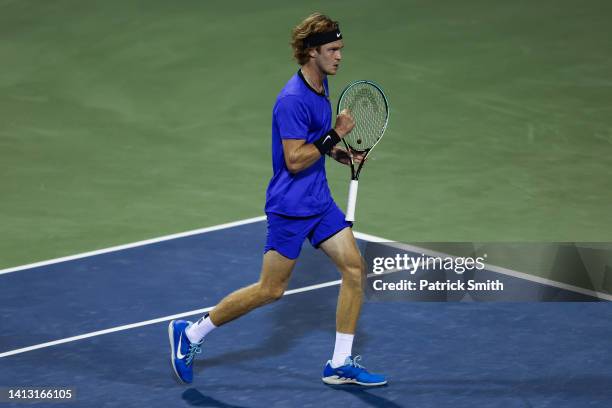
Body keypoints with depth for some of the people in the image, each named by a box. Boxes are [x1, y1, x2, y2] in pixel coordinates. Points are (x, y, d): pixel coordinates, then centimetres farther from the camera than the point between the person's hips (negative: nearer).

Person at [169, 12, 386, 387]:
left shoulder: (322, 85, 7)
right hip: (290, 205, -9)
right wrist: (335, 135, -22)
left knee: (354, 267, 0)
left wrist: (339, 153, 5)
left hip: (319, 200, 9)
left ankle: (341, 364, 8)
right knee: (271, 290, -1)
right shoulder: (293, 99, -22)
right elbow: (295, 160, -24)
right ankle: (191, 334, 14)